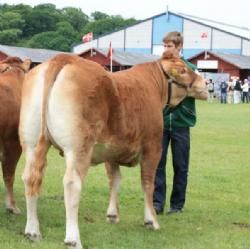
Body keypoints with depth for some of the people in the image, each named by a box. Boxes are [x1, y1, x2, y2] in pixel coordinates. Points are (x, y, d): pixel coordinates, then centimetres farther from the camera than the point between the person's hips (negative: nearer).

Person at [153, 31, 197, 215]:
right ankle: (157, 202, 6)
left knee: (181, 165, 6)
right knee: (158, 163, -1)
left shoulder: (190, 69, -1)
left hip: (181, 124, -1)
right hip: (160, 122, 1)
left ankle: (177, 204, 17)